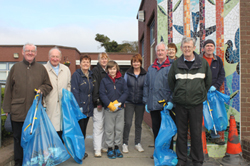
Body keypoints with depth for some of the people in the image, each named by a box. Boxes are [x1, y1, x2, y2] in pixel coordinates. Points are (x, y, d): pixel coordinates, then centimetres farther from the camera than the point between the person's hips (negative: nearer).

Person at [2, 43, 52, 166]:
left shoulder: (41, 68, 9)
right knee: (18, 137, 10)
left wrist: (42, 90, -9)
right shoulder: (16, 67, 7)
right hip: (18, 111, 0)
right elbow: (8, 88, 7)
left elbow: (48, 85, 14)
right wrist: (7, 108, 3)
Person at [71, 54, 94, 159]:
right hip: (80, 107, -6)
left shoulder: (91, 75, 12)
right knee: (80, 128, -1)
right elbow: (74, 91, -12)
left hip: (88, 107, 6)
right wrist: (78, 106, -17)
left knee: (84, 128, 14)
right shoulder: (76, 75, -7)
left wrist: (93, 103, 7)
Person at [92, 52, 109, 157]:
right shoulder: (95, 71, -4)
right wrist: (98, 102, -16)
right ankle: (97, 149, 6)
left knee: (104, 125, 12)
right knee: (98, 126, -2)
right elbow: (95, 88, -12)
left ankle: (102, 146, 23)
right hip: (98, 103, -6)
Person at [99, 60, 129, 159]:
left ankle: (117, 147, 24)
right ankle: (110, 148, 18)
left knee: (119, 128, 10)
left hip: (120, 108, 2)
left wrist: (118, 102, -13)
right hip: (108, 108, -2)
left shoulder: (122, 80, 5)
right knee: (109, 129, 4)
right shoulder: (104, 80, 0)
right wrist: (110, 104, -15)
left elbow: (126, 92, 1)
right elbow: (102, 94, -5)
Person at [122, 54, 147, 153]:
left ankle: (137, 143, 26)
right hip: (129, 102, -1)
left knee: (138, 124, 11)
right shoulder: (127, 74, 2)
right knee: (128, 123, -5)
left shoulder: (145, 74, 2)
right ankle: (125, 143, 11)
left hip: (140, 103, 1)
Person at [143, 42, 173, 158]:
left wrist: (171, 101, -17)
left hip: (166, 105, -5)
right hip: (153, 105, 5)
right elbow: (146, 86, 16)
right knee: (156, 129, 14)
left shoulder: (171, 67, -2)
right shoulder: (151, 68, 15)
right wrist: (146, 101, 11)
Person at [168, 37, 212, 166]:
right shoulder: (176, 64, 4)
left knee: (196, 133, 6)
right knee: (181, 132, 10)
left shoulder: (203, 63, 3)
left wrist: (200, 94, 12)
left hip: (196, 103, -1)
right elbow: (171, 81, 14)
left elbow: (208, 81, 13)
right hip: (180, 103, 1)